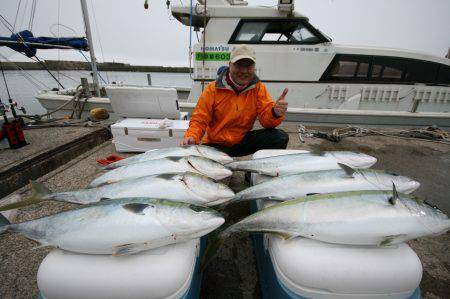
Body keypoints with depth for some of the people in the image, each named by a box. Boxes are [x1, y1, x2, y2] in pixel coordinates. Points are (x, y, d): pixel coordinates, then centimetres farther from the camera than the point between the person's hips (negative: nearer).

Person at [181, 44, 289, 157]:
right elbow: (199, 120, -6)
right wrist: (191, 137, -27)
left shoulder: (259, 88, -2)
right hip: (215, 145, -1)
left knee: (280, 137, -17)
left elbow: (266, 119, -9)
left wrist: (275, 113, -33)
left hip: (243, 141, 2)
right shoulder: (213, 89, -8)